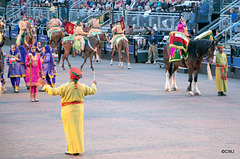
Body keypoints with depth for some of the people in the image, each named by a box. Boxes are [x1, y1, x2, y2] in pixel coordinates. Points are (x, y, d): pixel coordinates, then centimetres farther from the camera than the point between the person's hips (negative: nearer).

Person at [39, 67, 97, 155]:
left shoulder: (65, 87, -16)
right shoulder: (82, 87, -2)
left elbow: (52, 91, -14)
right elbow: (92, 91, 14)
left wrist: (44, 85, -1)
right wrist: (93, 85, 35)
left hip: (68, 110, -4)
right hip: (79, 108, 4)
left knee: (70, 130, 4)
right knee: (78, 129, 12)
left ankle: (72, 150, 6)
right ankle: (78, 149, 15)